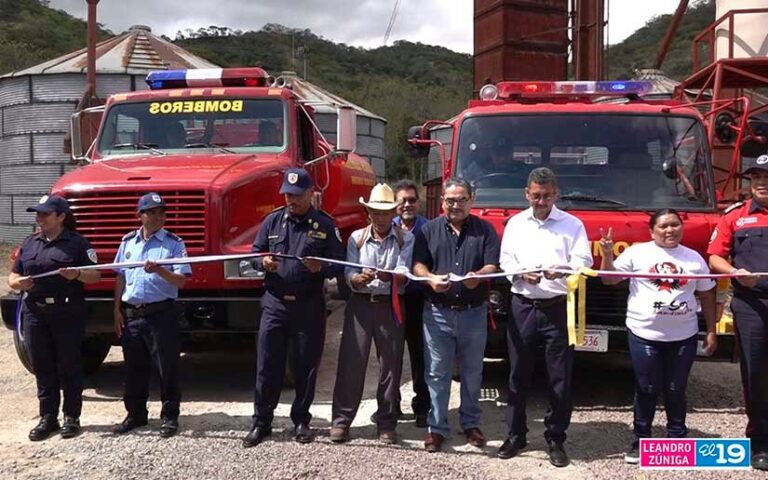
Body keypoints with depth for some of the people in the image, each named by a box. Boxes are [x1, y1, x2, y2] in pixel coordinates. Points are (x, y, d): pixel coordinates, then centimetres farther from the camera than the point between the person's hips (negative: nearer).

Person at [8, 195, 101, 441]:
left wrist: (77, 274, -23)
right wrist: (18, 282, -8)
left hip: (68, 313, -4)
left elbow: (95, 275, -3)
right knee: (42, 367, 8)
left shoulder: (77, 243, -1)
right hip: (34, 313, 5)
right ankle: (48, 418, 16)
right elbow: (13, 276, 15)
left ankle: (72, 418, 12)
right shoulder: (29, 243, 14)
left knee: (69, 366, 2)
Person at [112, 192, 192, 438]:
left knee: (167, 367, 1)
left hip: (162, 313, -4)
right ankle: (135, 414, 27)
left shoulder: (173, 243, -3)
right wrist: (117, 310, 10)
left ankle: (170, 416, 12)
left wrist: (159, 270, -26)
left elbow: (181, 280, -9)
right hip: (131, 314, 4)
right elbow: (120, 277, 15)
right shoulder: (128, 242, 11)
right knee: (134, 367, 13)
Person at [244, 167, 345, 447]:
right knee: (267, 365, 3)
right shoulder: (272, 221, 7)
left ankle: (301, 421, 22)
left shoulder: (325, 225, 1)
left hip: (309, 306, -1)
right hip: (275, 302, 1)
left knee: (307, 366, 8)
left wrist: (320, 268, -21)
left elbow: (338, 264, 0)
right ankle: (261, 422, 14)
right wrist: (263, 262, -12)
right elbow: (254, 254, 11)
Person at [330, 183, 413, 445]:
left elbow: (404, 275, -10)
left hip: (390, 306, 0)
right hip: (360, 304, 1)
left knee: (390, 364, 3)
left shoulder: (405, 239, 3)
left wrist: (390, 277, -32)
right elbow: (348, 274, -2)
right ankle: (341, 420, 6)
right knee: (351, 362, -2)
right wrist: (359, 279, -24)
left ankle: (387, 424, 13)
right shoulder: (357, 238, 7)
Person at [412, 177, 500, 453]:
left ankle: (471, 423, 25)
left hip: (474, 312, 0)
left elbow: (493, 265, -2)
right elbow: (417, 264, 1)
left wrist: (478, 276, -25)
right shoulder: (429, 230, 7)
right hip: (437, 312, 0)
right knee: (437, 373, 3)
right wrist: (430, 279, -20)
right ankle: (436, 427, 12)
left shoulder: (485, 230, 6)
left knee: (472, 372, 10)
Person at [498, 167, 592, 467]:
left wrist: (562, 270, -24)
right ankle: (515, 435, 19)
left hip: (559, 308, -2)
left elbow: (583, 263, -4)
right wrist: (522, 273, -12)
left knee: (560, 377, 1)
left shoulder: (572, 225, 3)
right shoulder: (515, 224, 11)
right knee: (518, 374, 7)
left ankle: (556, 439, 12)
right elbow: (505, 262, 8)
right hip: (522, 307, 2)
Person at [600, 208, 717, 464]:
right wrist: (607, 254, -17)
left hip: (684, 336, 2)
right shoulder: (637, 252, 0)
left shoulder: (694, 258, 9)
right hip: (644, 334, -2)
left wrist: (711, 331, 9)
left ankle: (677, 440, 22)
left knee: (676, 390, 10)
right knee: (646, 390, 5)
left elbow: (706, 296, 13)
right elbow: (609, 279, 0)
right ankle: (641, 441, 17)